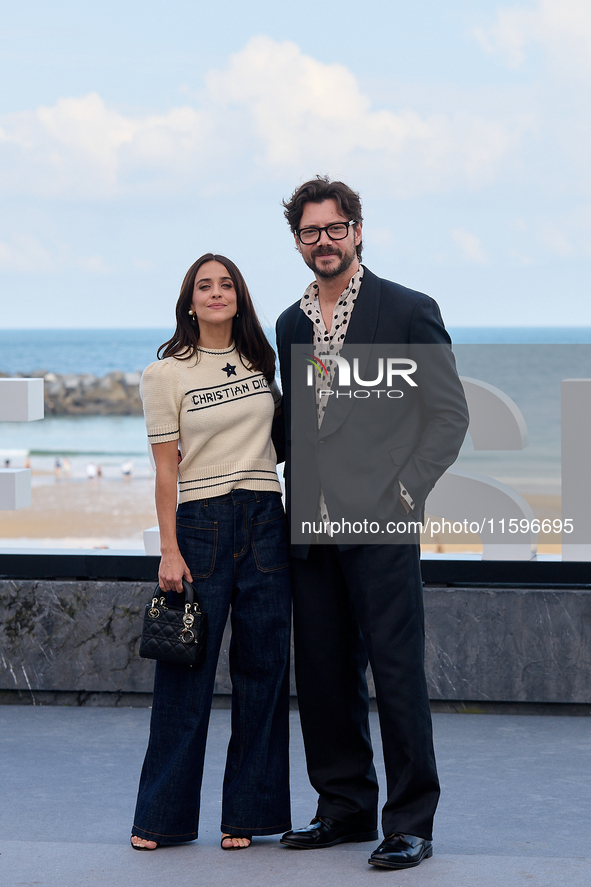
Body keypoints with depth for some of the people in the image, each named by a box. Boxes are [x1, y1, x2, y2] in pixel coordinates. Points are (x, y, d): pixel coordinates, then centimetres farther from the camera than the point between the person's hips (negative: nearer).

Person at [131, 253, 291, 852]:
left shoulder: (259, 362, 10)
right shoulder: (165, 374, -1)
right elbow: (166, 467, -3)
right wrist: (169, 550, -8)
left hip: (265, 522, 4)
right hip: (201, 523, -4)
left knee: (262, 667, 3)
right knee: (186, 672, -2)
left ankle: (248, 813, 12)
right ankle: (163, 816, 9)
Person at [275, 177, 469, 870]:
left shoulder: (407, 311, -1)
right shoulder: (291, 325, 16)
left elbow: (449, 413, -2)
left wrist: (404, 492, -9)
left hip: (379, 522, -6)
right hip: (312, 526, 6)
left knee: (396, 670, -6)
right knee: (323, 674, 9)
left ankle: (410, 825, 0)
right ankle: (345, 808, 21)